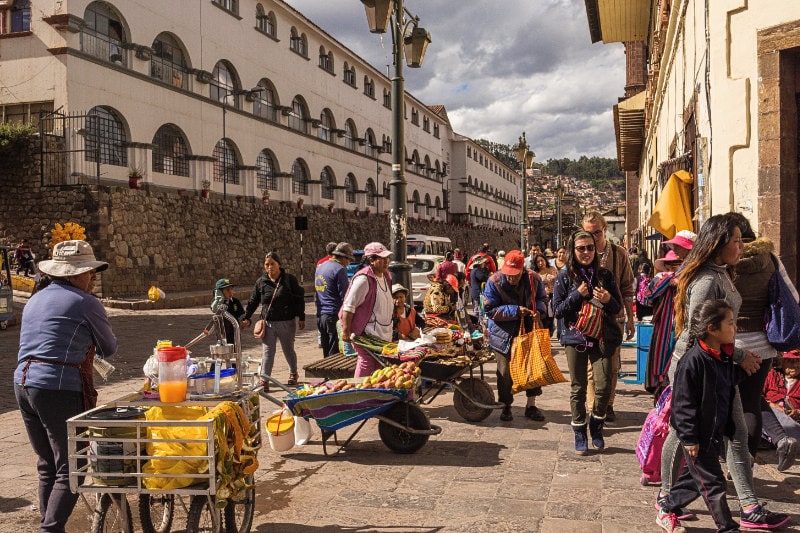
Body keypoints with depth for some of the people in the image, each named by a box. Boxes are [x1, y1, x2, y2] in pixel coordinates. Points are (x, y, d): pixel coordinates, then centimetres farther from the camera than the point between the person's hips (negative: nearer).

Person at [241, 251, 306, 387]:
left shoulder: (289, 279, -3)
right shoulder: (261, 282, 4)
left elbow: (299, 299, 0)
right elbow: (253, 301, 12)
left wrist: (301, 318, -3)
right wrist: (246, 317, 7)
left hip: (287, 322, -1)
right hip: (268, 323, 2)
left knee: (288, 349, 13)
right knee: (267, 351, -4)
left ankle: (293, 373, 35)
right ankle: (264, 379, -4)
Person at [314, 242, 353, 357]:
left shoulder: (320, 267, 16)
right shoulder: (340, 269, -11)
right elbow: (345, 296, -13)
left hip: (320, 316, 8)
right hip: (334, 315, -8)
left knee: (326, 353, 14)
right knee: (335, 354, -4)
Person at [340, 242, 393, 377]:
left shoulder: (385, 276, 12)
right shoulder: (363, 279, -17)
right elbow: (349, 306, -18)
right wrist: (346, 331, -19)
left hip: (382, 333, 9)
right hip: (365, 332, -9)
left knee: (379, 365, 11)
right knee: (366, 362, -9)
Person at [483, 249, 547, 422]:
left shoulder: (534, 279, -10)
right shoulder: (494, 281, -19)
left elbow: (540, 298, 9)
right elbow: (490, 310, -19)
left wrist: (538, 310, -14)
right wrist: (515, 310, -27)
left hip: (528, 330, 3)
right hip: (504, 333, -3)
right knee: (505, 372, 7)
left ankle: (531, 406, 24)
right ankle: (506, 407, 24)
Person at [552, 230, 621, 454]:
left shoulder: (605, 275, 4)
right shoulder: (565, 277, -1)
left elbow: (617, 308, 7)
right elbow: (557, 310, -3)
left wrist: (608, 300, -14)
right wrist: (577, 295, -15)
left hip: (601, 338, 1)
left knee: (604, 386, -4)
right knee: (578, 388, 6)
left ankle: (596, 426, 22)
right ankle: (579, 434, 20)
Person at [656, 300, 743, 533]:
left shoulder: (725, 358, 4)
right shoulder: (693, 360, -23)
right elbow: (683, 402, -21)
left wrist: (728, 427, 18)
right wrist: (689, 438, -18)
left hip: (715, 432, 9)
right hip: (698, 435, -9)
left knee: (695, 476, 19)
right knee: (713, 483, 2)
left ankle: (667, 509, 34)